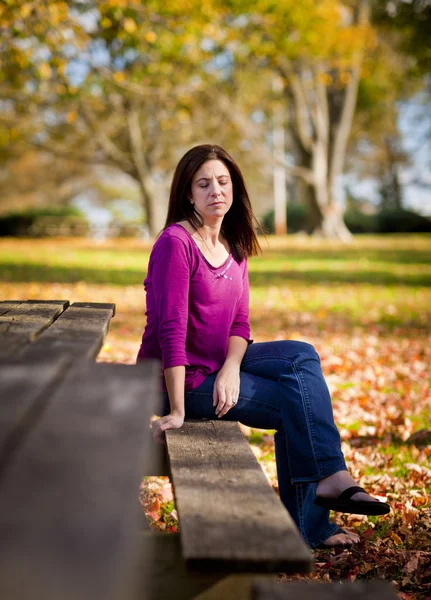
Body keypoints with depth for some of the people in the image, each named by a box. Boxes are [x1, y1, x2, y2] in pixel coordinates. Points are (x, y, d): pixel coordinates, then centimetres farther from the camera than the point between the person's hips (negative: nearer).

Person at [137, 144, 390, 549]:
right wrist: (177, 410, -27)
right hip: (184, 378, -7)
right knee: (298, 405, -13)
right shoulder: (175, 243, -18)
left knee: (303, 356, -9)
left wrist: (231, 367, -17)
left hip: (219, 365, 8)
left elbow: (239, 323, 5)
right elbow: (171, 329, -23)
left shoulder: (234, 248, 8)